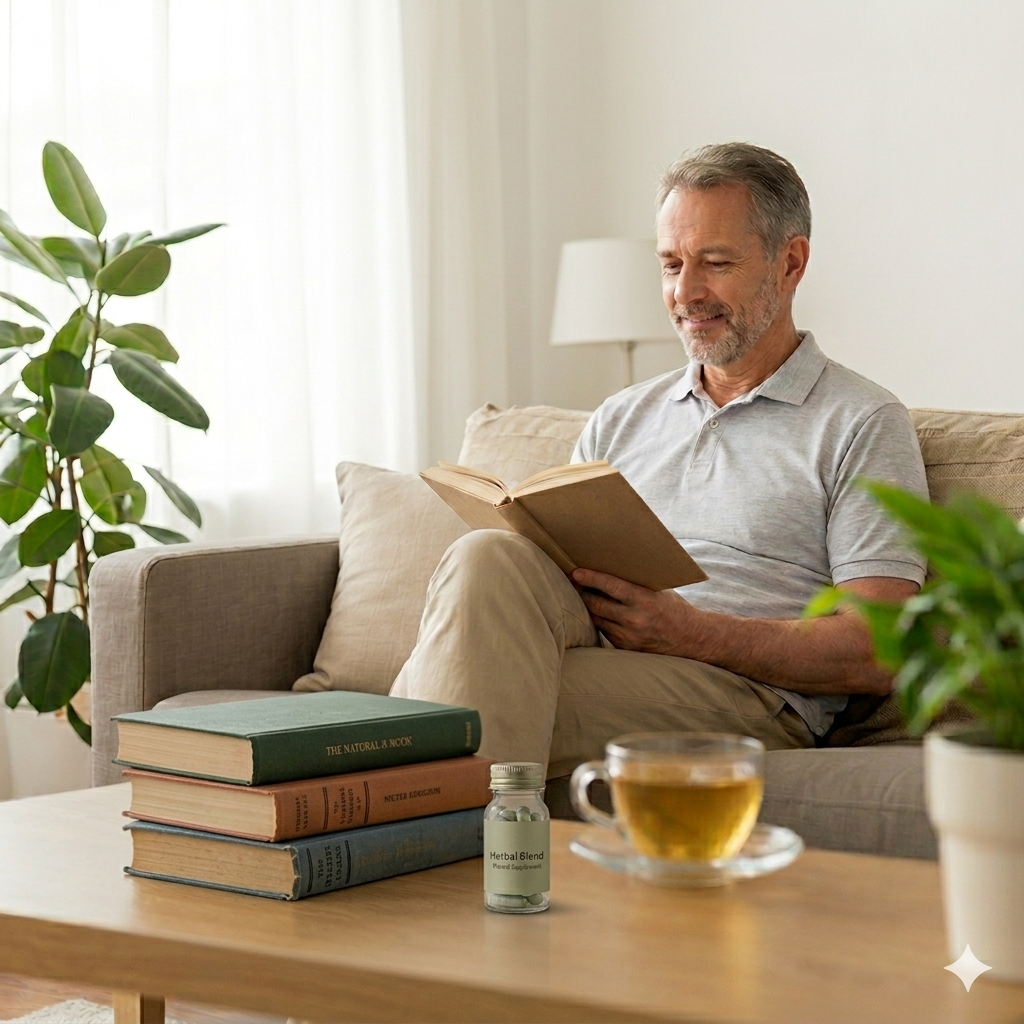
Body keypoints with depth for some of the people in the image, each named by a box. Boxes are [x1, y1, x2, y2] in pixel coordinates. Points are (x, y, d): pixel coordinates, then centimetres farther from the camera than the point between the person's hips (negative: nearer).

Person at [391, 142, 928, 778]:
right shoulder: (622, 418, 27)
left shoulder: (861, 424, 8)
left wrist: (693, 633, -15)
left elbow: (878, 653, -3)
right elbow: (555, 575, 23)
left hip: (746, 692, -5)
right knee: (490, 559, -30)